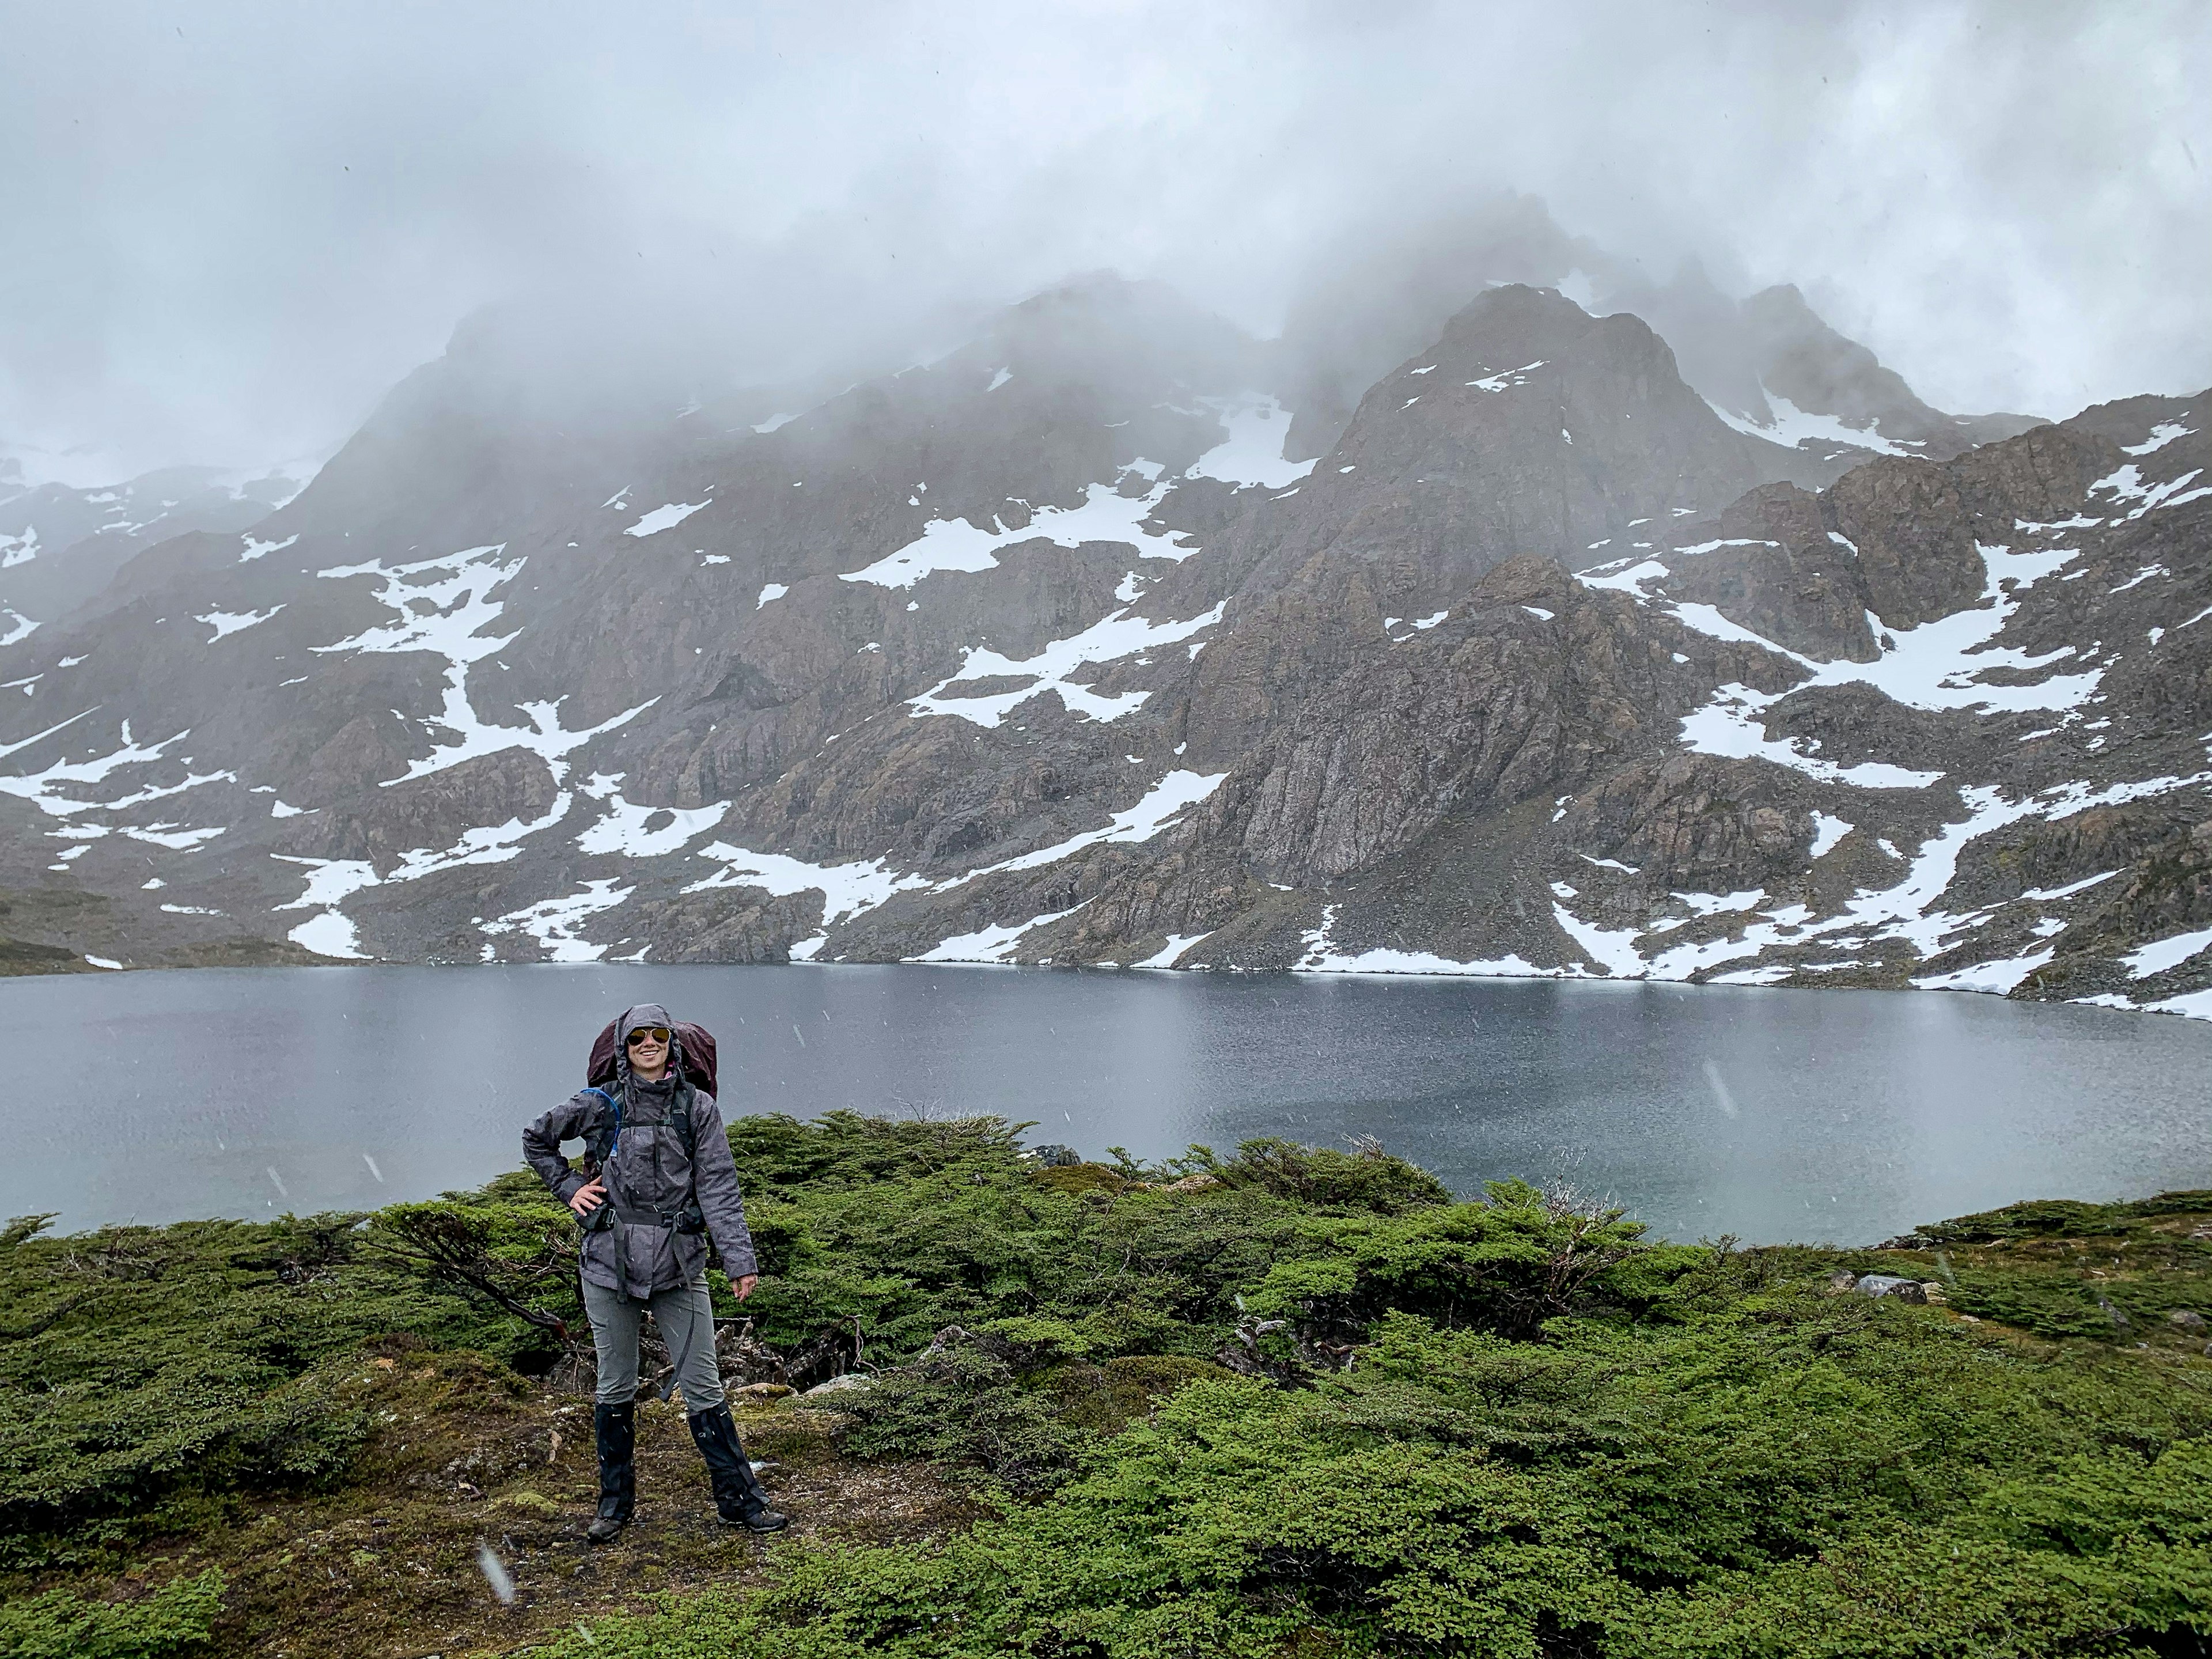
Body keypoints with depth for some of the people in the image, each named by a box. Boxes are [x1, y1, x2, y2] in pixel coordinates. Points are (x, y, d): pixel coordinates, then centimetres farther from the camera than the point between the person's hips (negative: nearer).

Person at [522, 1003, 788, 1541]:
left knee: (703, 1386, 3)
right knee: (616, 1387, 12)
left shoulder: (698, 1107, 0)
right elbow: (535, 1139, 18)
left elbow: (719, 1187, -4)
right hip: (610, 1263, 1)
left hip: (679, 1266, -1)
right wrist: (568, 1188, 5)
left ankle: (739, 1499, 13)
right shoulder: (598, 1106, 1)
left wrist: (739, 1260, -11)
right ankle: (614, 1504, 28)